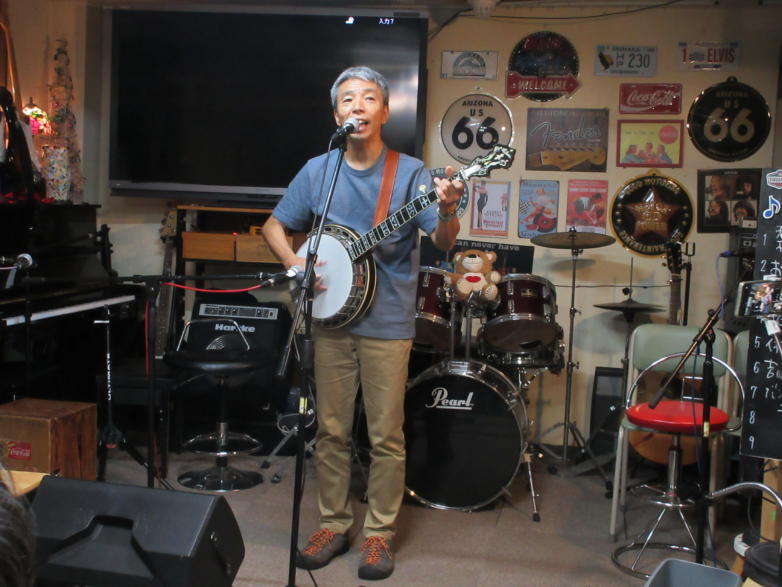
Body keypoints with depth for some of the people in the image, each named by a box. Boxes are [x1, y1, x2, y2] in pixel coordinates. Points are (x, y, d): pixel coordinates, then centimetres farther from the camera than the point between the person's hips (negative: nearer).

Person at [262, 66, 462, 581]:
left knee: (387, 436, 4)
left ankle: (380, 533, 20)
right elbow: (275, 224, 13)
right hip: (331, 318, 3)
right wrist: (292, 261, -6)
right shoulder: (317, 171, 3)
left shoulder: (410, 173, -6)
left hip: (388, 322, -3)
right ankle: (334, 524, 27)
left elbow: (443, 242, -16)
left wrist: (447, 211, -38)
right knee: (331, 430, 11)